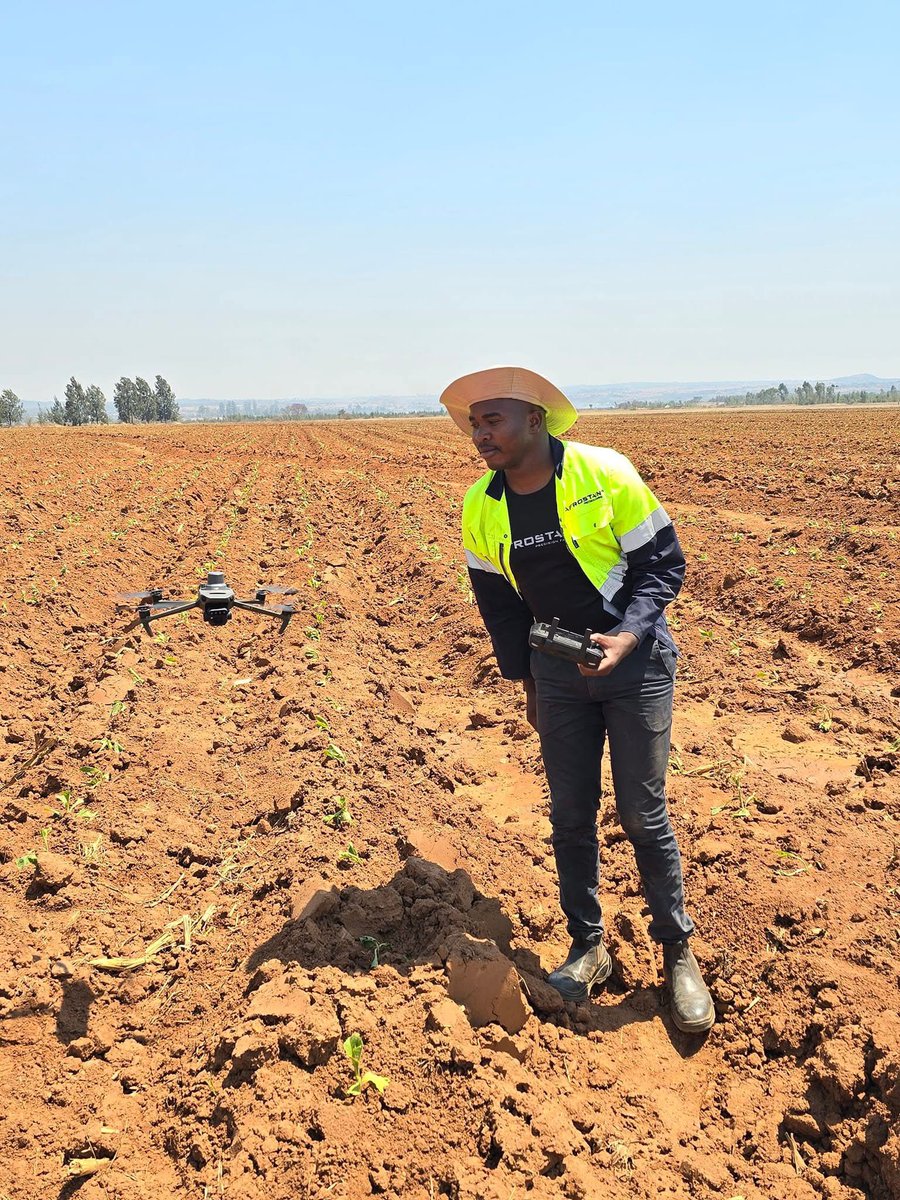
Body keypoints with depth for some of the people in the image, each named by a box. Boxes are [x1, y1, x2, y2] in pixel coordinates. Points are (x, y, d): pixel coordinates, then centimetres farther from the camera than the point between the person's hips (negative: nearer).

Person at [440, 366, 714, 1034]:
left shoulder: (606, 475, -15)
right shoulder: (480, 507, -2)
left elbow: (663, 561, -9)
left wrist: (629, 635, -24)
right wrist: (526, 681, 11)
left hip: (635, 662, -4)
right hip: (557, 672, 4)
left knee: (643, 815, 1)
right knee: (570, 816, 9)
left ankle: (679, 953, 21)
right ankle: (588, 947, 27)